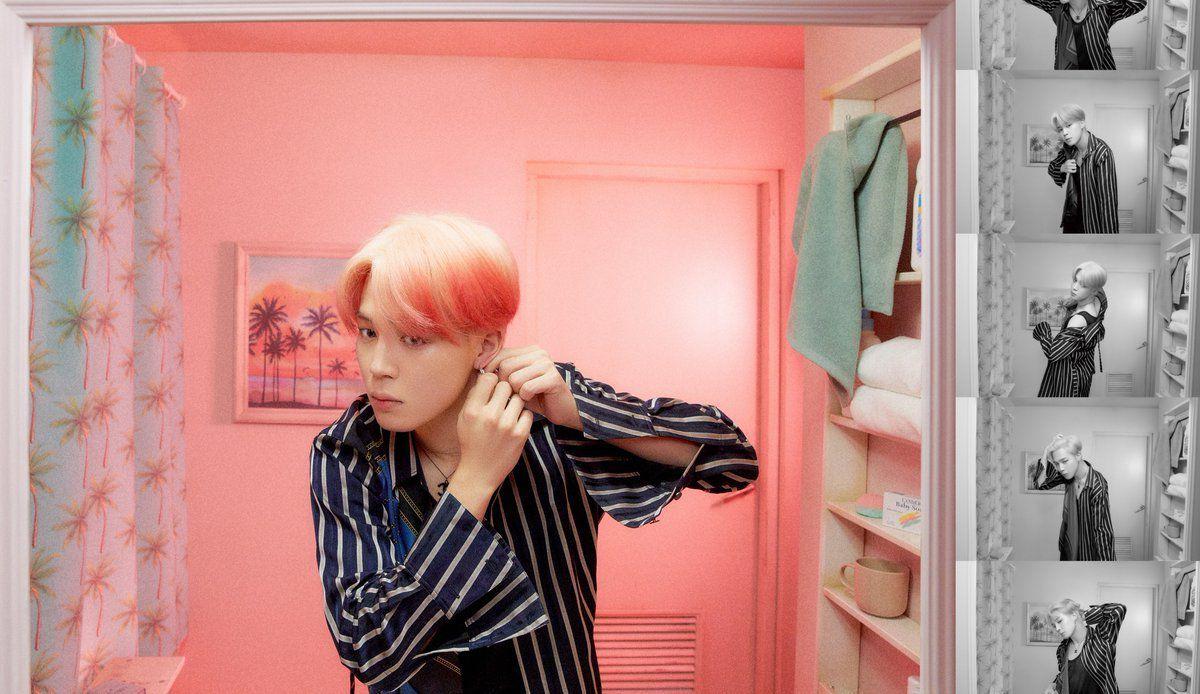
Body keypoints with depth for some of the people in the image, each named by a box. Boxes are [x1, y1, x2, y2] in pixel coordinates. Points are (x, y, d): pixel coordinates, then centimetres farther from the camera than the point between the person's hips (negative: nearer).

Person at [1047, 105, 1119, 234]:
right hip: (1070, 219, 7)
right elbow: (1051, 168, 20)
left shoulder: (1102, 153, -21)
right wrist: (1062, 168, -5)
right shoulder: (1069, 148, 0)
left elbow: (1108, 199, -23)